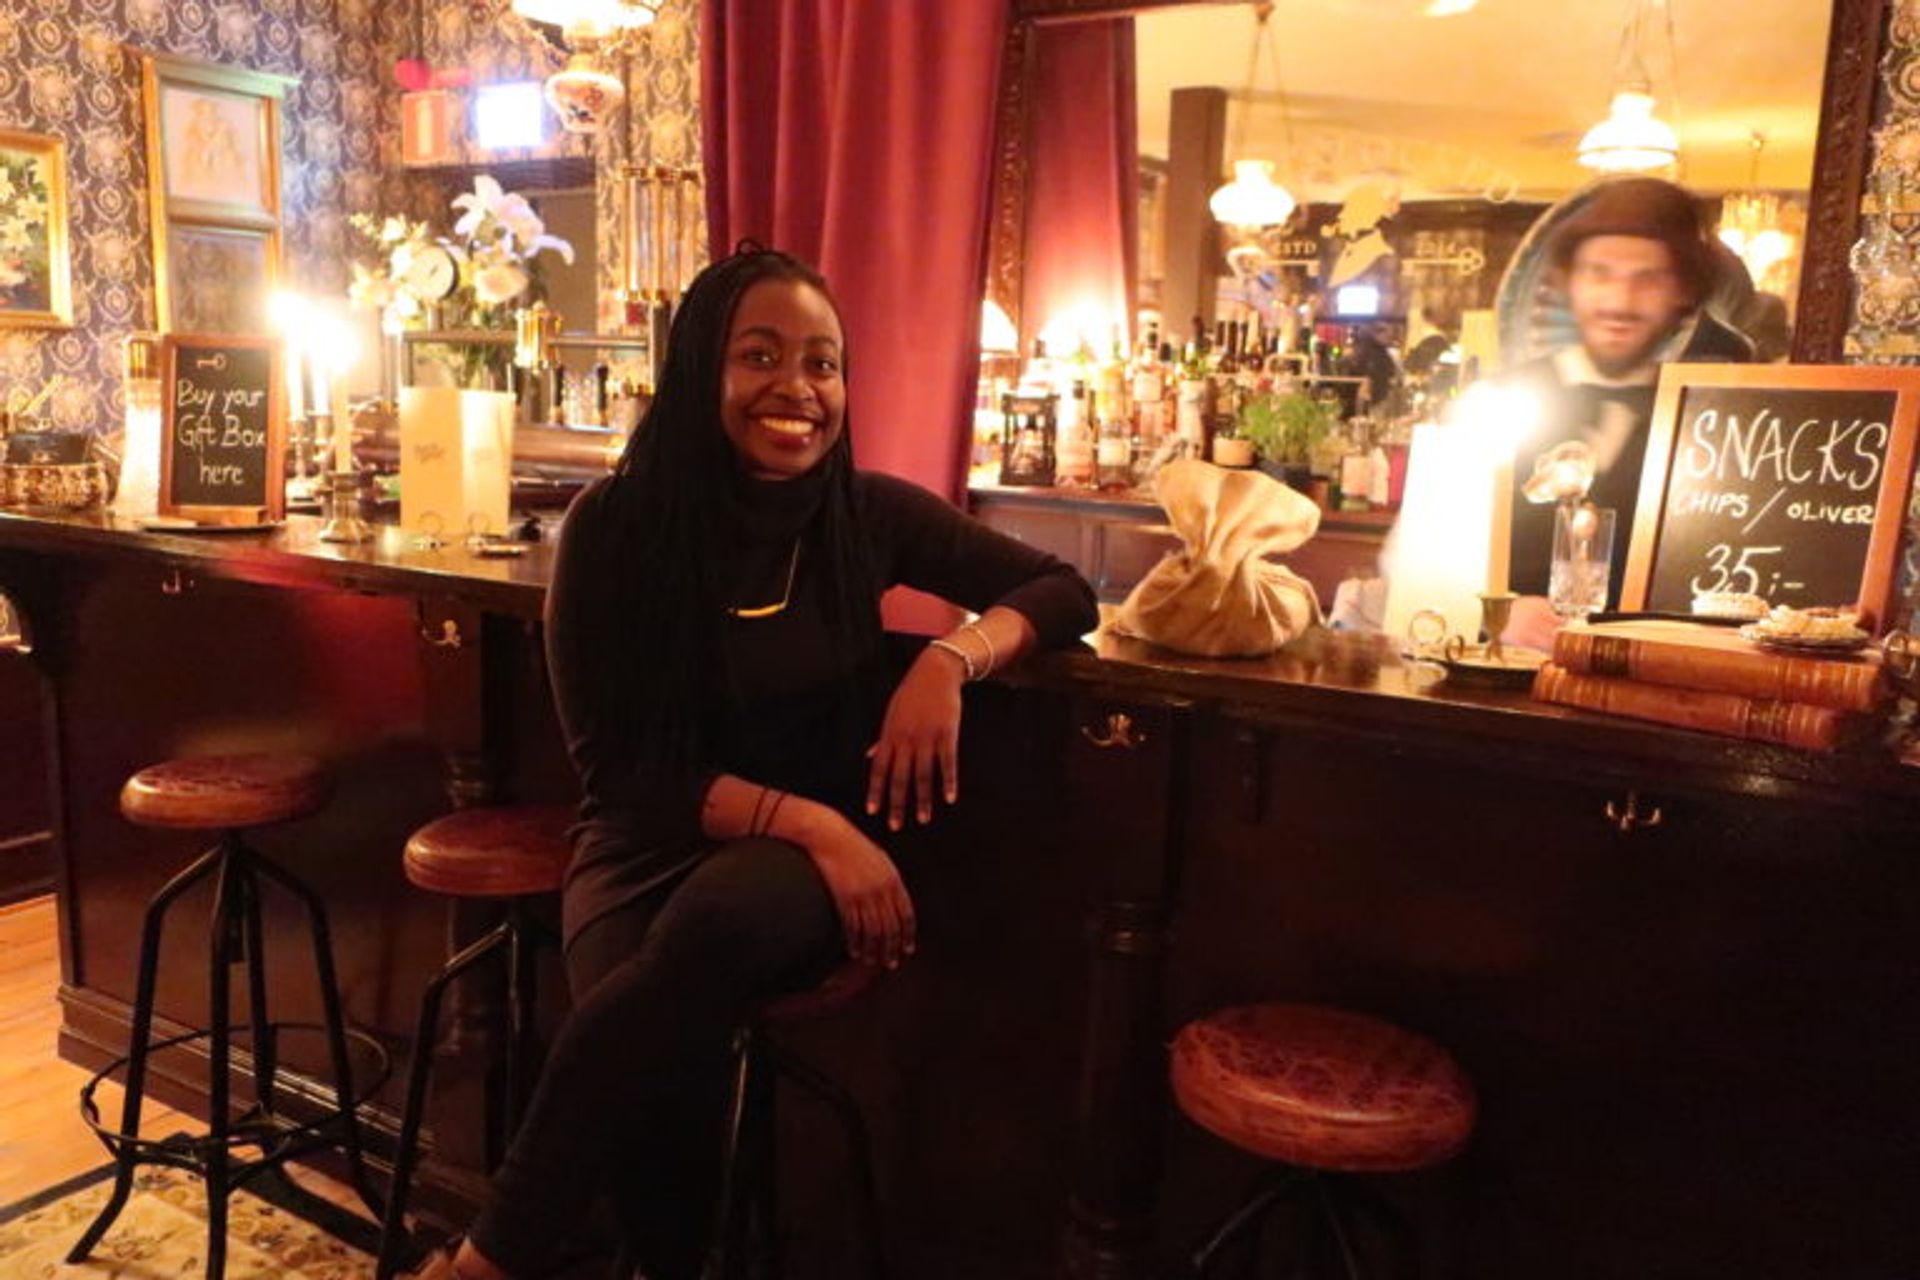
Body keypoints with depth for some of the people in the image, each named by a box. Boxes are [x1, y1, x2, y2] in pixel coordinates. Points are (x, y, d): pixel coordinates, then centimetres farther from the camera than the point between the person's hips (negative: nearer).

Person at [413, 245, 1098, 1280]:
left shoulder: (869, 513, -1)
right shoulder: (617, 524, -7)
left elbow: (1064, 590, 5)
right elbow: (616, 766, -8)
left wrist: (952, 655, -17)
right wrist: (806, 820, -22)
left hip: (815, 852, 1)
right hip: (652, 844, -1)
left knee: (719, 918, -36)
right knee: (656, 1048, -35)